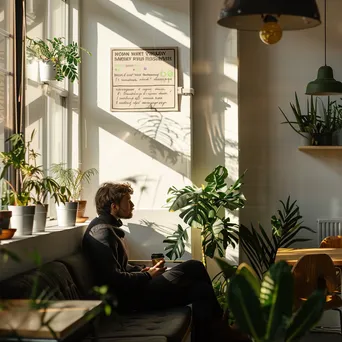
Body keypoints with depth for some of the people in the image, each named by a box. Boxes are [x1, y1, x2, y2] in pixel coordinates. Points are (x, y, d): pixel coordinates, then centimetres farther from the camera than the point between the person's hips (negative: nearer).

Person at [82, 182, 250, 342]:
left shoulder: (108, 228, 15)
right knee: (193, 267, -9)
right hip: (127, 297, -11)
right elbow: (113, 279, -25)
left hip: (132, 289, 11)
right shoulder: (101, 232, -17)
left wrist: (143, 270, 7)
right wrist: (148, 275, -12)